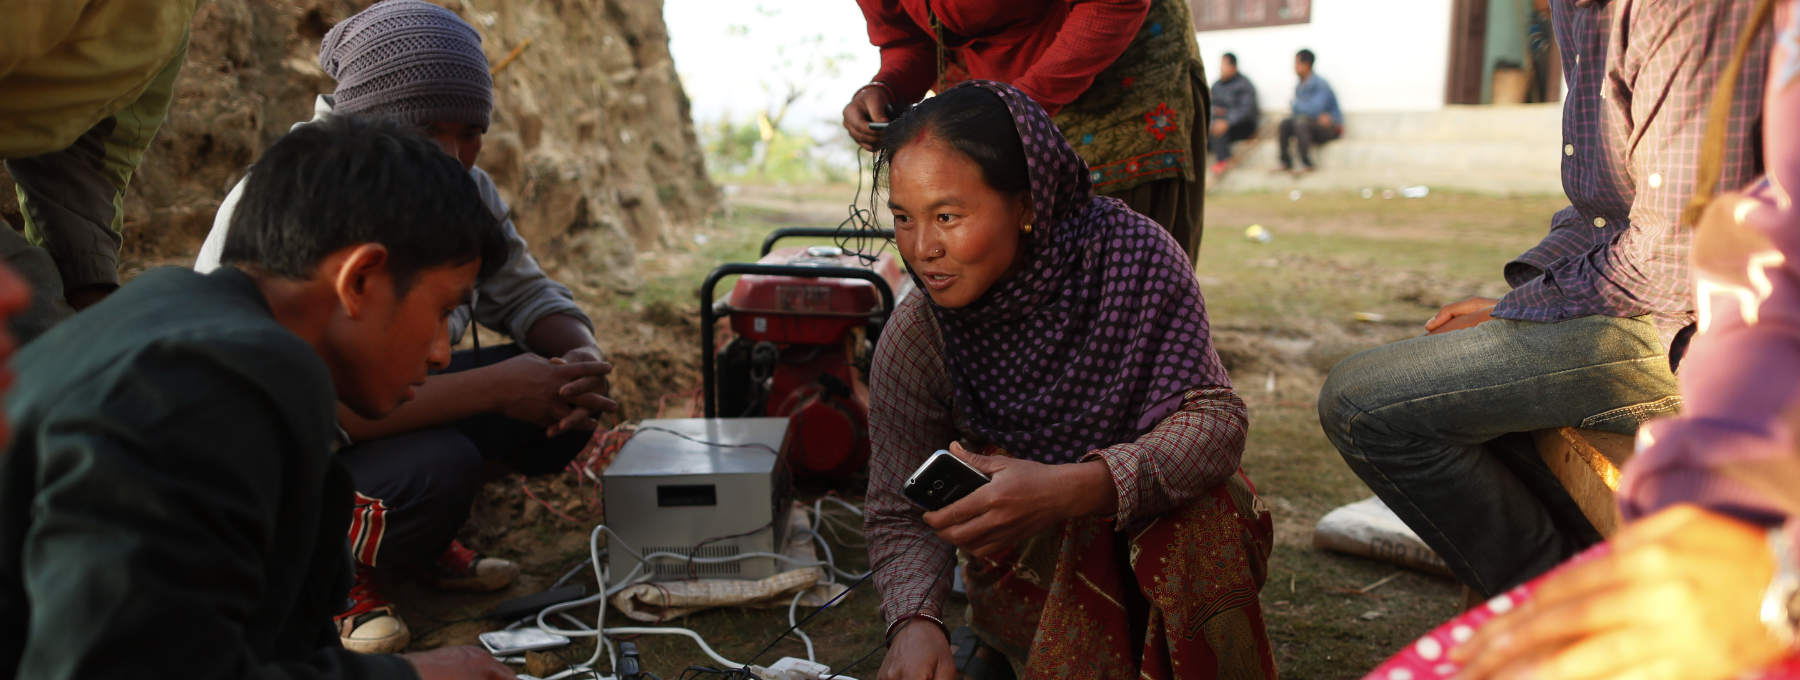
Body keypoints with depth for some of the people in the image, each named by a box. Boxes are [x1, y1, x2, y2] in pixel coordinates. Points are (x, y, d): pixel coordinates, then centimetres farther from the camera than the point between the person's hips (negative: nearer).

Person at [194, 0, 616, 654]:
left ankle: (425, 540, 8)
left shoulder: (465, 190, -7)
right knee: (437, 466, -36)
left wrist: (584, 356, -22)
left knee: (565, 399, -11)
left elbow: (525, 295, 4)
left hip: (391, 399, 7)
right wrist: (494, 388, -38)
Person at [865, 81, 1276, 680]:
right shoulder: (916, 339, -14)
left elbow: (1214, 417, -24)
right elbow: (899, 517, -10)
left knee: (1201, 512, -31)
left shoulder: (1133, 255, -18)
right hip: (1025, 564, 0)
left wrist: (1073, 488, -41)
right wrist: (914, 622, -33)